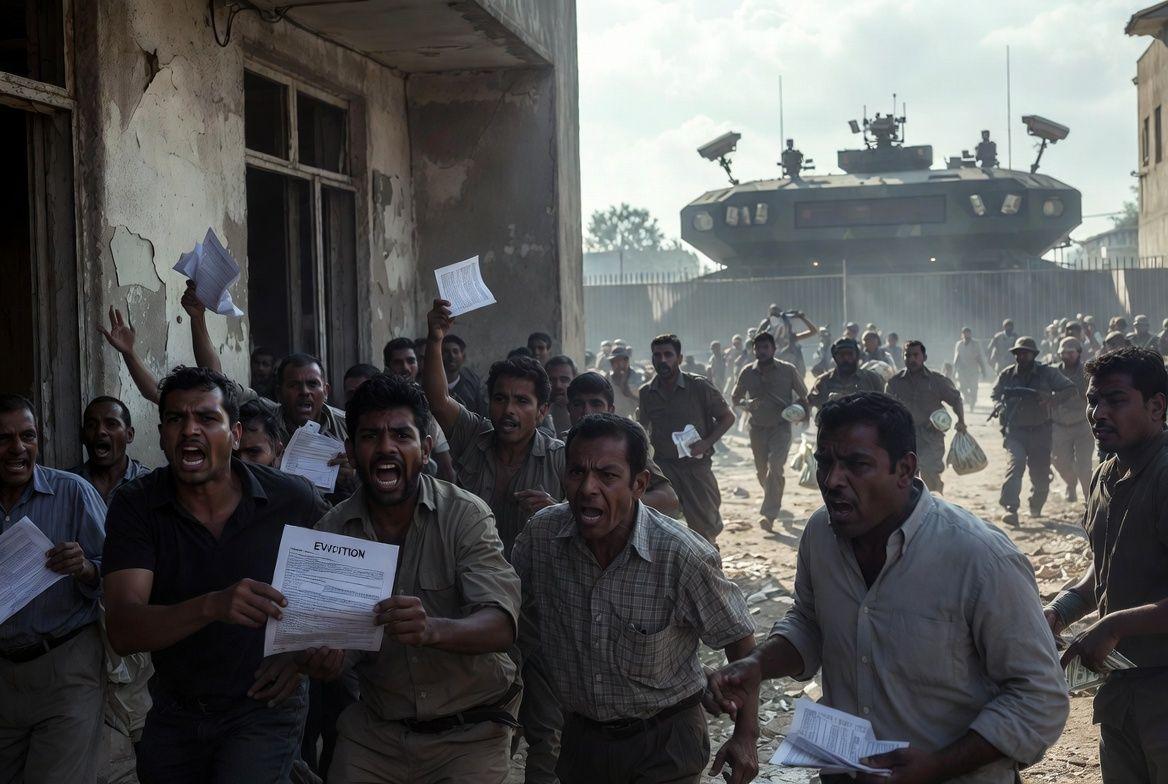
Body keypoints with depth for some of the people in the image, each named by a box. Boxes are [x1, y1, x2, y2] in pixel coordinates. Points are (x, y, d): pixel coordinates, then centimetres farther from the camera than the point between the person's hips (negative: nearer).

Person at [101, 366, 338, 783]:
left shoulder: (293, 499, -13)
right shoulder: (135, 506, -12)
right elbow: (122, 632, -23)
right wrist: (212, 605, -41)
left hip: (265, 706, -2)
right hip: (175, 712, 2)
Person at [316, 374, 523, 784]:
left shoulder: (465, 515, -14)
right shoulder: (332, 529, -4)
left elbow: (502, 626, -24)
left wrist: (433, 629, -44)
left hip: (470, 730, -3)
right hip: (374, 729, 3)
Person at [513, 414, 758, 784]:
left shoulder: (683, 556, -24)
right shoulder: (540, 535, -15)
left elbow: (738, 638, -10)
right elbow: (521, 630, 2)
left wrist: (746, 736, -9)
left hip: (664, 740, -3)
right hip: (580, 736, 3)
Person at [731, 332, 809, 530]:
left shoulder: (788, 370, -3)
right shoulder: (747, 372, 2)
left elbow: (804, 395, 10)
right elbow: (735, 398, 13)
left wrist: (803, 412, -5)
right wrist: (747, 404, -7)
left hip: (781, 427, -3)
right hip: (757, 428, 3)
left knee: (775, 466, -19)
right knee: (762, 471, 9)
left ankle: (769, 514, -22)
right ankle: (775, 505, 35)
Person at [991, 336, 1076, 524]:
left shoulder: (1047, 373, -1)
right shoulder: (1007, 375, 3)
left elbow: (1070, 389, -3)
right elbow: (995, 396, 16)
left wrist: (1052, 398, -23)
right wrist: (1000, 407, -8)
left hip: (1040, 430, 1)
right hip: (1015, 430, -1)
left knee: (1041, 471, 7)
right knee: (1016, 461, -23)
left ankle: (1036, 507, 33)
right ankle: (1010, 509, -27)